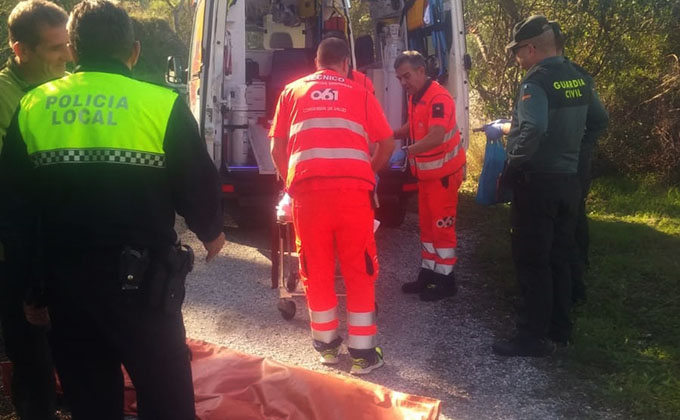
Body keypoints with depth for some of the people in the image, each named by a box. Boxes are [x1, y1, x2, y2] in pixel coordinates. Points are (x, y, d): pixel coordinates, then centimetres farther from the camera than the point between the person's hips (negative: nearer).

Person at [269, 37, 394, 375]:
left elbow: (277, 148, 15)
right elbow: (387, 144, 14)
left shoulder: (292, 91, 18)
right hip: (353, 189, -1)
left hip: (308, 189, 1)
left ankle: (327, 345, 25)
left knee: (317, 270, 14)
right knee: (360, 271, 9)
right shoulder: (360, 94, 16)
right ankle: (362, 352, 14)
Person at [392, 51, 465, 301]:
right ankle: (428, 273, 26)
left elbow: (436, 137, -33)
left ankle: (446, 281, 9)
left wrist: (405, 152, -39)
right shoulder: (414, 97, 7)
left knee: (442, 226, -1)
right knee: (427, 225, 15)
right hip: (425, 172, 9)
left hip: (444, 172, -9)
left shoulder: (438, 98, -23)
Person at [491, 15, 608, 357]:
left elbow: (534, 128, -32)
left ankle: (534, 337, 7)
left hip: (537, 182, -8)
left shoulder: (537, 81, -16)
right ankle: (559, 329, 26)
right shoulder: (578, 78, 8)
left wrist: (513, 165, -20)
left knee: (532, 262, 1)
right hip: (567, 179, 8)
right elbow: (599, 120, 21)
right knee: (559, 259, 16)